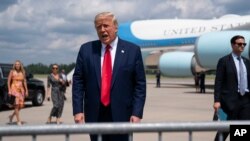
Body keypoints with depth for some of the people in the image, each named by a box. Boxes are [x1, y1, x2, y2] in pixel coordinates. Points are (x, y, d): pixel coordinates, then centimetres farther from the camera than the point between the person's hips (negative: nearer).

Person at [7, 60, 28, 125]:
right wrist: (9, 90, -9)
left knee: (21, 105, 2)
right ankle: (18, 121, -7)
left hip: (21, 89, 4)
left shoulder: (22, 72, 8)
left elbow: (24, 81, 11)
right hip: (14, 88, -4)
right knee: (17, 104, -12)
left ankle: (11, 116, 26)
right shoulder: (12, 71, -2)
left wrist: (26, 90, 7)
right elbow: (8, 81, -2)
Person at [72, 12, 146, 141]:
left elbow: (140, 84, -1)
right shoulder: (86, 50, 5)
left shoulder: (132, 50, 0)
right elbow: (78, 81, 4)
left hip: (121, 115, -1)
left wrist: (137, 113, -8)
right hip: (94, 115, 2)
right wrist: (78, 110, -4)